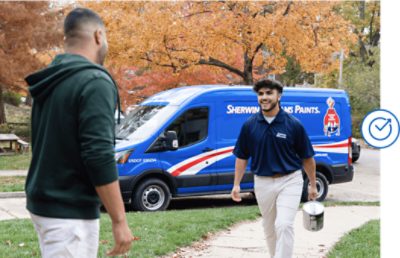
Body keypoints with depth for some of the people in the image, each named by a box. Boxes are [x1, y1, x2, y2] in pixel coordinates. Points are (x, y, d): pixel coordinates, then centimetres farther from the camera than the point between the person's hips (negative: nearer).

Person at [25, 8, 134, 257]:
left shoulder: (50, 82, 12)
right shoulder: (94, 82, -15)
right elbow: (99, 156, -22)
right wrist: (120, 220, -18)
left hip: (43, 203, 9)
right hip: (70, 211, -9)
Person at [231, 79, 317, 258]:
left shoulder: (293, 125, -9)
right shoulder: (249, 125, -2)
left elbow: (307, 157, 0)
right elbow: (242, 157, 6)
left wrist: (313, 185, 5)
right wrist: (236, 184, 0)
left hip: (289, 181, -3)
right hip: (263, 182, 3)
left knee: (284, 225, -18)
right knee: (270, 229, 14)